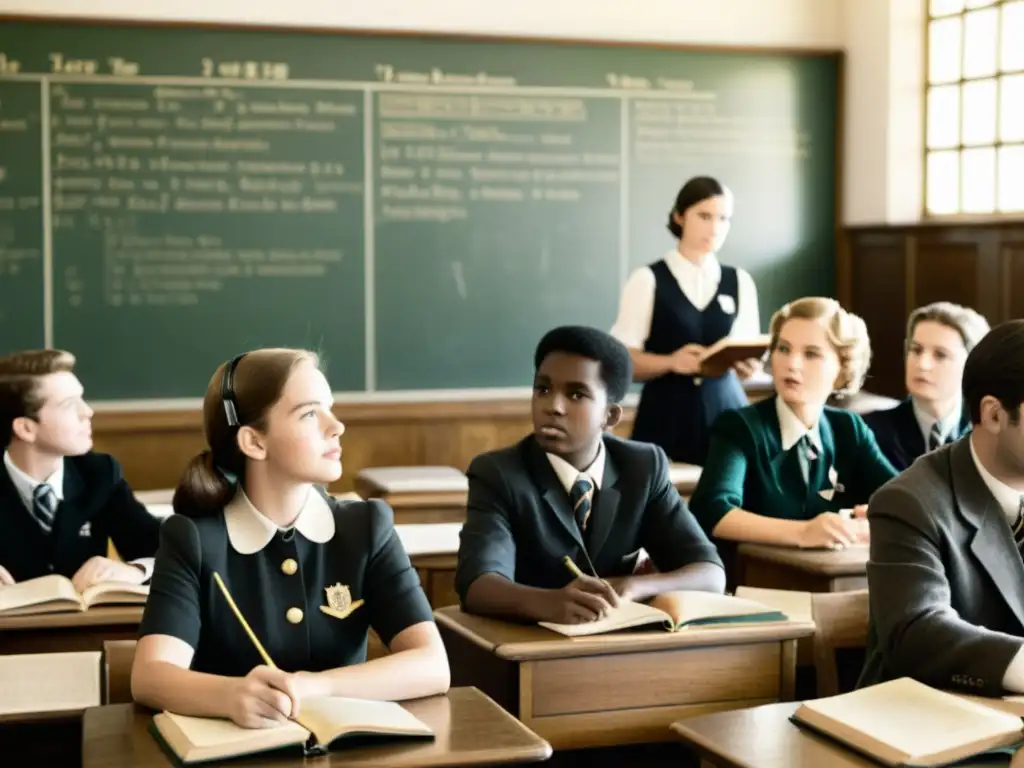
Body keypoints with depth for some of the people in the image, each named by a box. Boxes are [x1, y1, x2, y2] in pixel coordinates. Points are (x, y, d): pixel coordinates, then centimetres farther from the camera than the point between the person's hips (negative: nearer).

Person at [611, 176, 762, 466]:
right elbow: (624, 358, -5)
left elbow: (748, 361, 12)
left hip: (727, 410, 3)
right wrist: (671, 362, -22)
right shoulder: (647, 280, -1)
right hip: (666, 415, -3)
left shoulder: (740, 282, 10)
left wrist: (749, 364, -10)